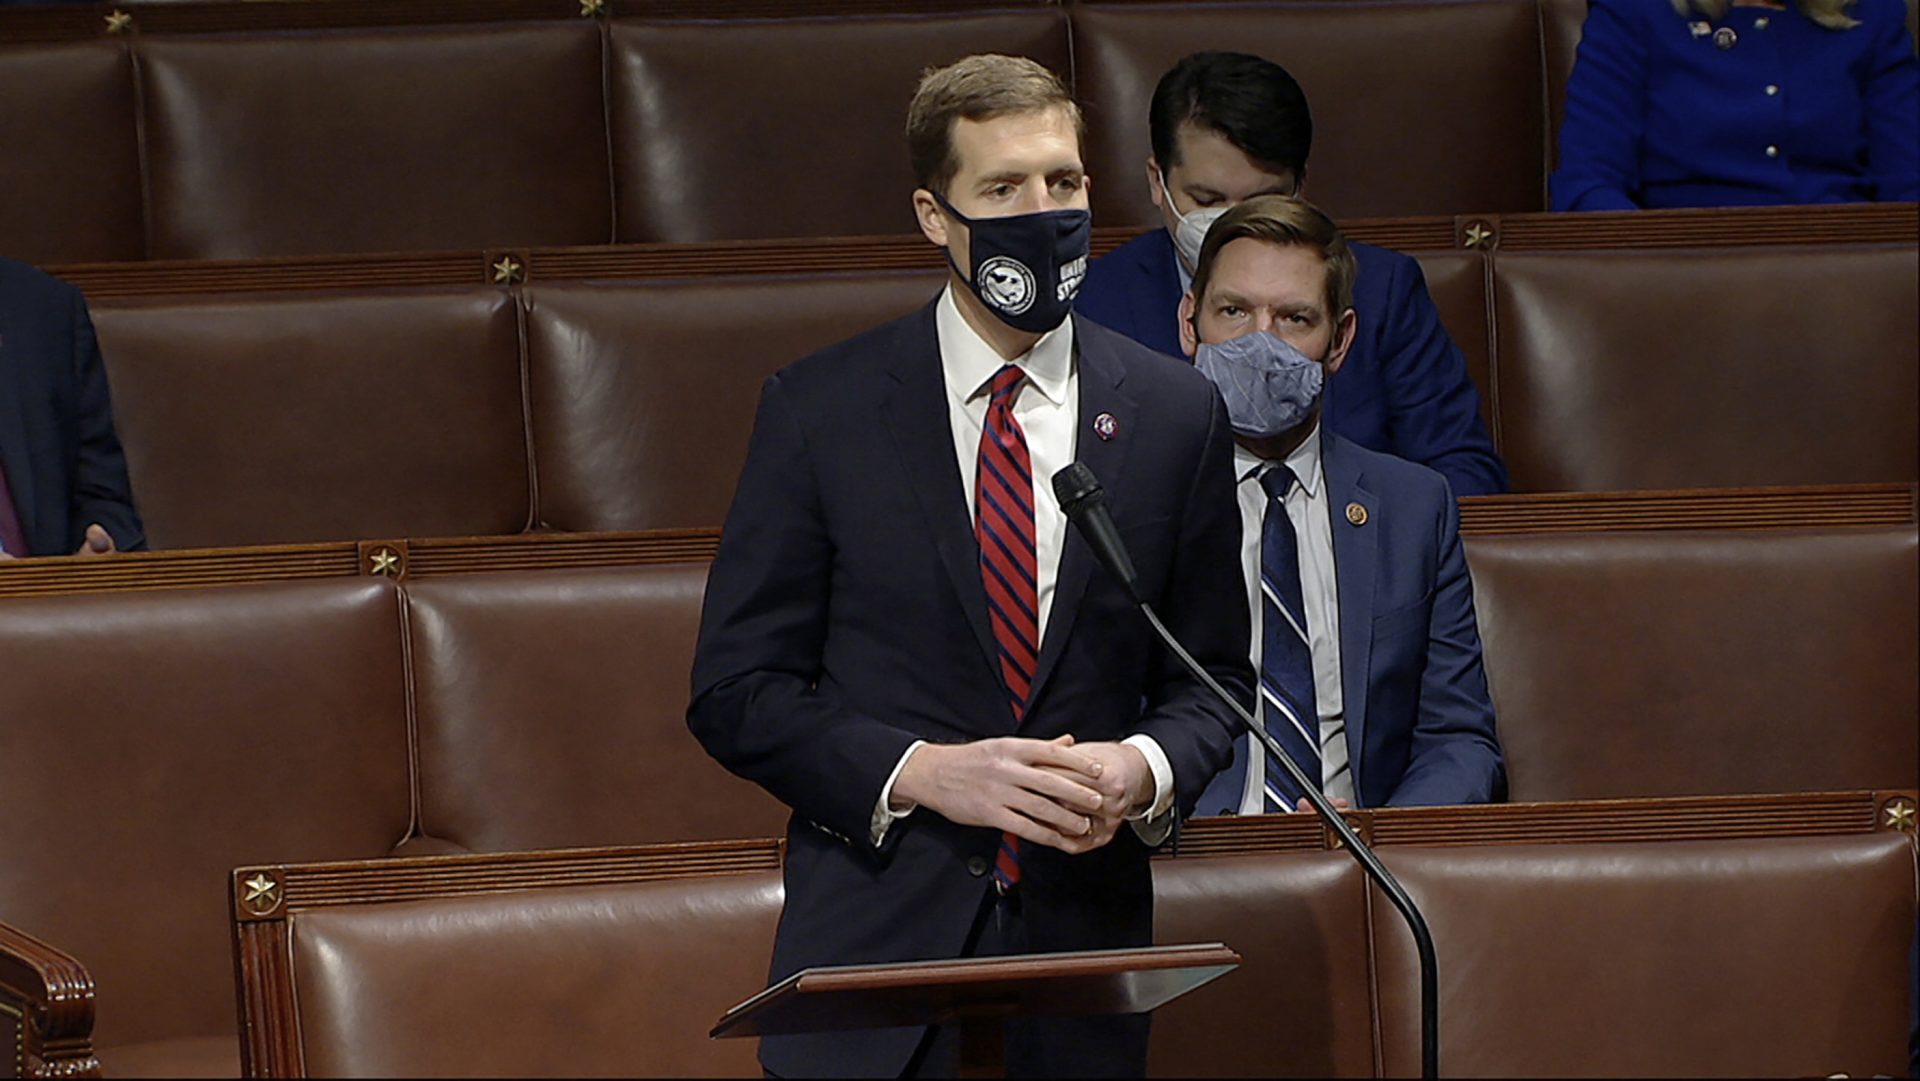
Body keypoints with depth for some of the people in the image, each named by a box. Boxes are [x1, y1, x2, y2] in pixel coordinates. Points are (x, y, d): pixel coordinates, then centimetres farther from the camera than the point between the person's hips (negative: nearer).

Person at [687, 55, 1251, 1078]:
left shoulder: (1176, 414, 6)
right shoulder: (816, 409, 0)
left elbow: (1212, 674, 13)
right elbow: (735, 693, -1)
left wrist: (1146, 767, -9)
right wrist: (921, 774, -15)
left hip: (1085, 911, 2)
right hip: (877, 934, -2)